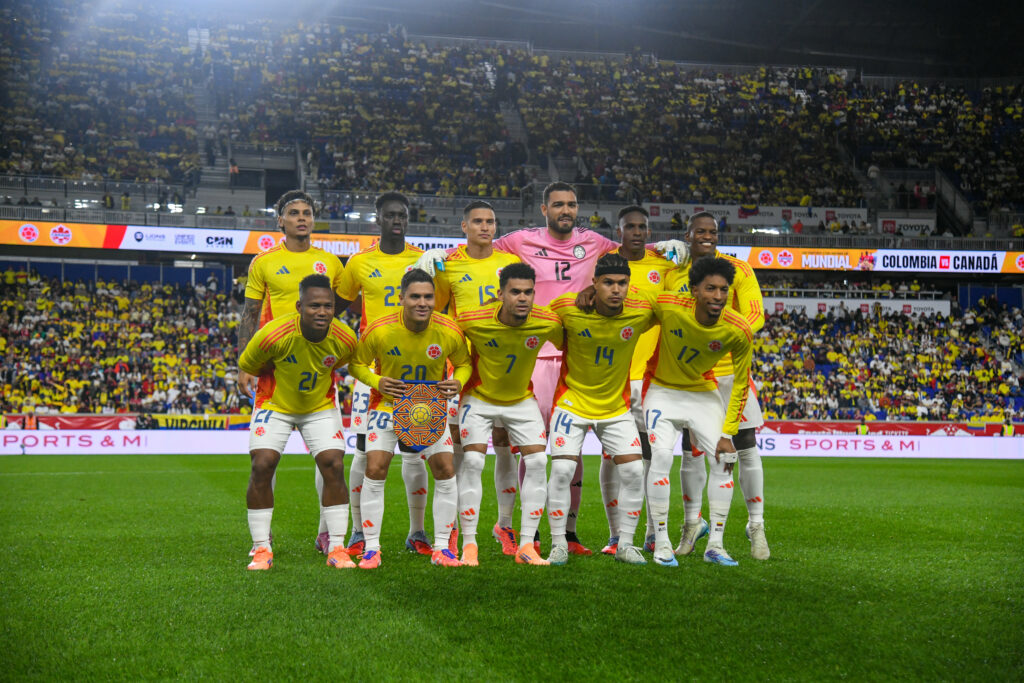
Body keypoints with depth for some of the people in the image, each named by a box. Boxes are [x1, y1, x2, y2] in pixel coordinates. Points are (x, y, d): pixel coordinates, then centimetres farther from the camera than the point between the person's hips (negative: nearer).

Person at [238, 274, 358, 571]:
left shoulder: (344, 340, -20)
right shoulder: (273, 335, -29)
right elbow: (247, 365, -8)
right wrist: (278, 378, -4)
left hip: (321, 407, 2)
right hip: (275, 405, -2)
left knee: (334, 466, -10)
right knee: (262, 466, -14)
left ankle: (336, 547, 1)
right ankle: (262, 549, -1)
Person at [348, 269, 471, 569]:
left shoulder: (450, 332, -16)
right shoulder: (379, 331, -20)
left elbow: (464, 363, 3)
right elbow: (357, 364, -4)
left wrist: (457, 382, -18)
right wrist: (377, 382, -23)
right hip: (388, 405, -1)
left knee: (446, 471, -6)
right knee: (375, 469, -12)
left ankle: (442, 547, 8)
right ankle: (371, 548, 0)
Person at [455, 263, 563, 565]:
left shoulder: (548, 323, -21)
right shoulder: (472, 321, -26)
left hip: (522, 400, 2)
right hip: (479, 398, -2)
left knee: (537, 462, -9)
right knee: (472, 461, -14)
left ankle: (526, 545, 0)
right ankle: (469, 543, -2)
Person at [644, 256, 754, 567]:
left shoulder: (738, 332, -21)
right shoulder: (668, 307, -28)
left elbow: (740, 385, -9)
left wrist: (728, 433, -11)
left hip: (704, 394, 2)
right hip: (664, 391, -2)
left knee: (724, 459, -7)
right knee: (661, 457, -20)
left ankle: (714, 545, 6)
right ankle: (661, 543, -8)